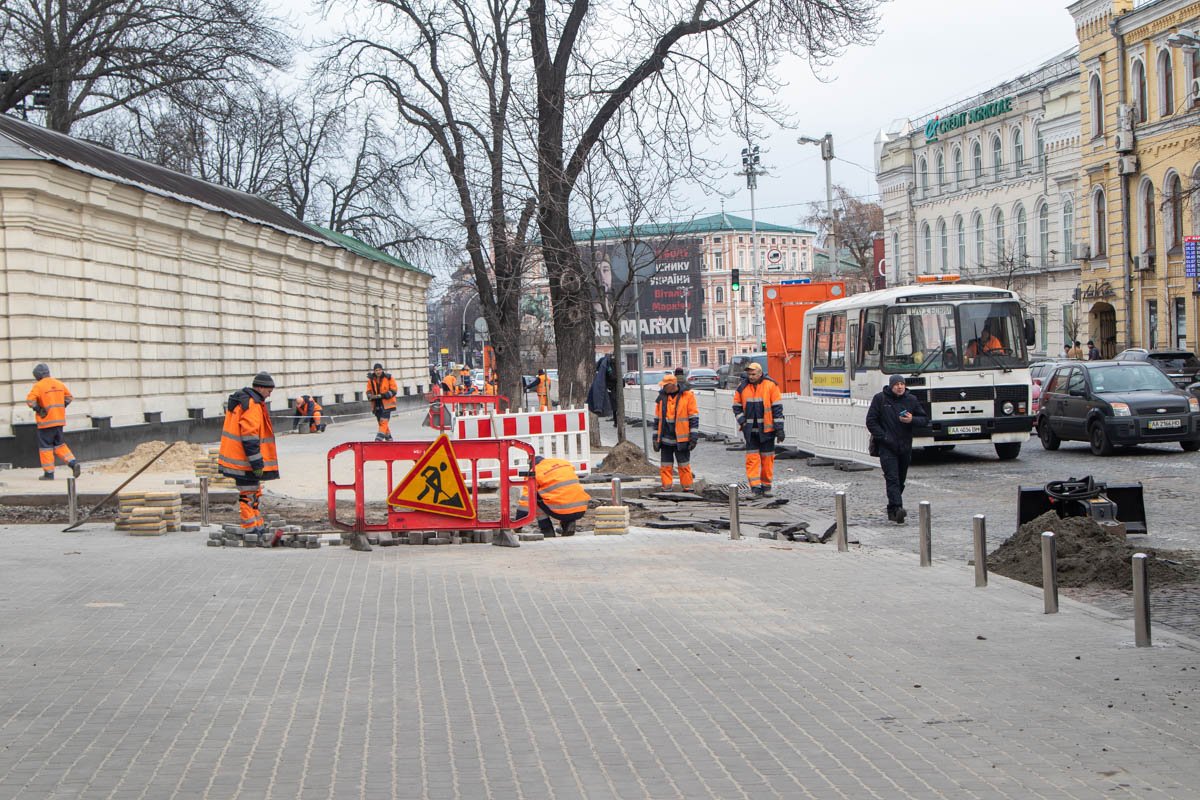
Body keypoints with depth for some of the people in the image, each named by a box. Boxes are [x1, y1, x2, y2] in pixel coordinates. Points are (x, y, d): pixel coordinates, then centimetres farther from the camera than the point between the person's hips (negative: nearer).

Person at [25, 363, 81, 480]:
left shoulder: (39, 386, -11)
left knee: (45, 446, 3)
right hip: (60, 420, 6)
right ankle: (73, 463, 0)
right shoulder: (59, 384, 9)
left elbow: (30, 401, -20)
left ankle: (49, 473, 4)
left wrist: (38, 410, -8)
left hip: (46, 421, -6)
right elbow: (69, 397, 17)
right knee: (59, 444, 17)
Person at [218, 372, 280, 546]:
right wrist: (257, 463, -20)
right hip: (244, 461, -11)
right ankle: (252, 533, -2)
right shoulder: (253, 405, -18)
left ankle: (259, 529, 20)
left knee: (254, 493, 16)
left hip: (236, 458, 11)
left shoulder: (240, 400, 16)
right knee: (249, 496, -6)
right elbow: (250, 437, -23)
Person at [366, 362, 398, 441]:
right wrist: (371, 396, -9)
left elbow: (394, 390, -5)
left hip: (386, 404, -5)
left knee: (383, 422, -16)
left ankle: (379, 439, -21)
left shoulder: (388, 378, -5)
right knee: (382, 423, 13)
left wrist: (382, 395, -16)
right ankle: (388, 438, 27)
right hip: (377, 404, 5)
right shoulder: (371, 380, 5)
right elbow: (369, 391, 14)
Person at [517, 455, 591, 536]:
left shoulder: (535, 472, 6)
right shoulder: (565, 463, 21)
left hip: (562, 512, -5)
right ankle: (569, 523, 13)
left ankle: (546, 529, 7)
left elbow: (525, 500, 3)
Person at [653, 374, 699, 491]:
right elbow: (657, 419, 14)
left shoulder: (687, 395, -5)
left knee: (684, 466, 4)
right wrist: (656, 438, 11)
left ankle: (687, 489, 12)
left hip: (681, 440, -4)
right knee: (665, 466, 4)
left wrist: (693, 437, -7)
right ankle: (666, 489, 8)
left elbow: (694, 417, -4)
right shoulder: (662, 397, 8)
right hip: (665, 439, 4)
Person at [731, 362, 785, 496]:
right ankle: (755, 486, -7)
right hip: (750, 430, 2)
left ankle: (766, 485, 17)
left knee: (767, 458, 6)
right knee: (752, 458, -5)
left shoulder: (771, 385, -6)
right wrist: (742, 422, -3)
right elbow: (736, 407, 12)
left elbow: (777, 408, -5)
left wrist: (779, 429, -7)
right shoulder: (742, 387, 2)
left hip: (766, 430, -2)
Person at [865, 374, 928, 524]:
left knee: (901, 480, 9)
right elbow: (871, 422, -2)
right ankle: (897, 509, -27)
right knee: (892, 478, -16)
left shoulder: (911, 400, 6)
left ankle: (892, 510, 20)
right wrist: (883, 437, -11)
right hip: (887, 447, -4)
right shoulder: (880, 399, -2)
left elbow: (925, 419, 11)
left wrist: (912, 420, -11)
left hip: (905, 447, 4)